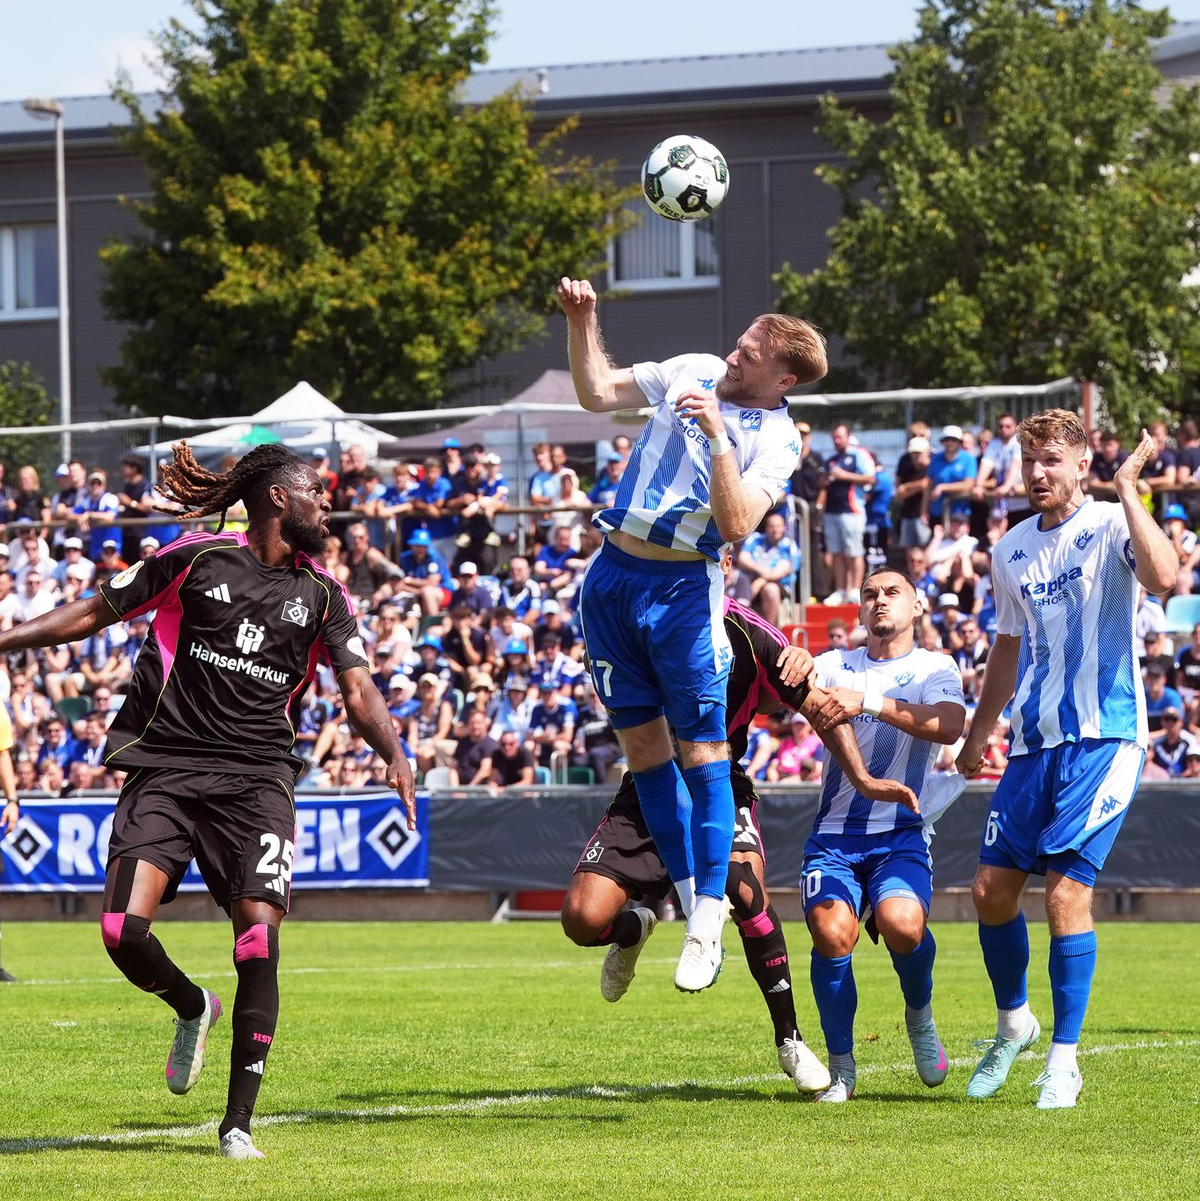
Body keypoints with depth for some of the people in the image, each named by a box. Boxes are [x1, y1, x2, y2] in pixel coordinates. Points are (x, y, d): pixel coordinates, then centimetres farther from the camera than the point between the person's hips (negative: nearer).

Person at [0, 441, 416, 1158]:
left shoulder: (323, 597, 12)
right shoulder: (197, 560, 6)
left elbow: (359, 689, 4)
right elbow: (98, 612, 12)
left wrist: (394, 753, -15)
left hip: (257, 778, 1)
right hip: (166, 768, -1)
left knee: (259, 936, -15)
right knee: (124, 931, -15)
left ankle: (238, 1121, -6)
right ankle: (193, 1008, 21)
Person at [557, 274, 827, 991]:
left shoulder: (777, 441, -9)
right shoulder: (695, 370, 7)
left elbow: (735, 523, -23)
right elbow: (597, 393, 14)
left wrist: (718, 436, -27)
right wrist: (582, 322, 1)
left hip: (683, 588, -5)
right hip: (612, 574, 5)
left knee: (702, 750, -8)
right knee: (642, 742, 6)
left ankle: (708, 919, -5)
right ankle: (687, 892, 14)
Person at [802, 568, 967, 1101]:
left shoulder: (935, 669, 6)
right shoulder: (837, 665, 15)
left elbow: (948, 726, -15)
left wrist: (867, 702, -27)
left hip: (901, 833, -2)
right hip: (834, 833, 2)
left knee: (902, 925, -29)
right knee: (832, 932, -24)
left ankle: (919, 1015, 5)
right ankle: (841, 1068, -6)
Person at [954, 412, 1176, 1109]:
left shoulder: (1112, 525, -5)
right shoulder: (1012, 552, 14)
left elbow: (1163, 577, -26)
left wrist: (1128, 487, -23)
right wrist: (979, 734, 30)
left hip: (1104, 738, -6)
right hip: (1034, 741, 6)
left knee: (1066, 890, -13)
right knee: (992, 889, 6)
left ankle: (1064, 1062, -5)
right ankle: (1013, 1023, 29)